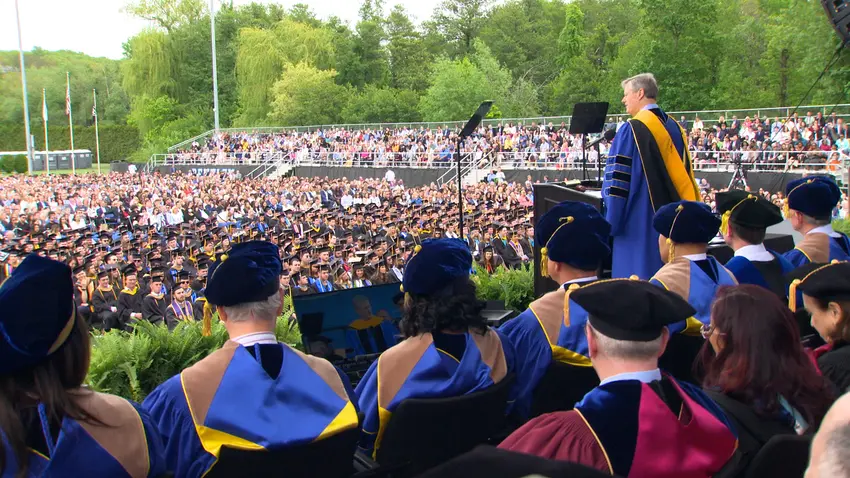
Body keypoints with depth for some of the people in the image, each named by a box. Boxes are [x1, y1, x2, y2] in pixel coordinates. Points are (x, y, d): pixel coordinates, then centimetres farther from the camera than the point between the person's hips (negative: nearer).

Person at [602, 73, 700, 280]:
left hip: (639, 223, -8)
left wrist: (610, 222, -10)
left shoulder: (632, 129, -14)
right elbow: (684, 175, 15)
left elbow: (617, 180, -16)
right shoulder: (674, 127, 9)